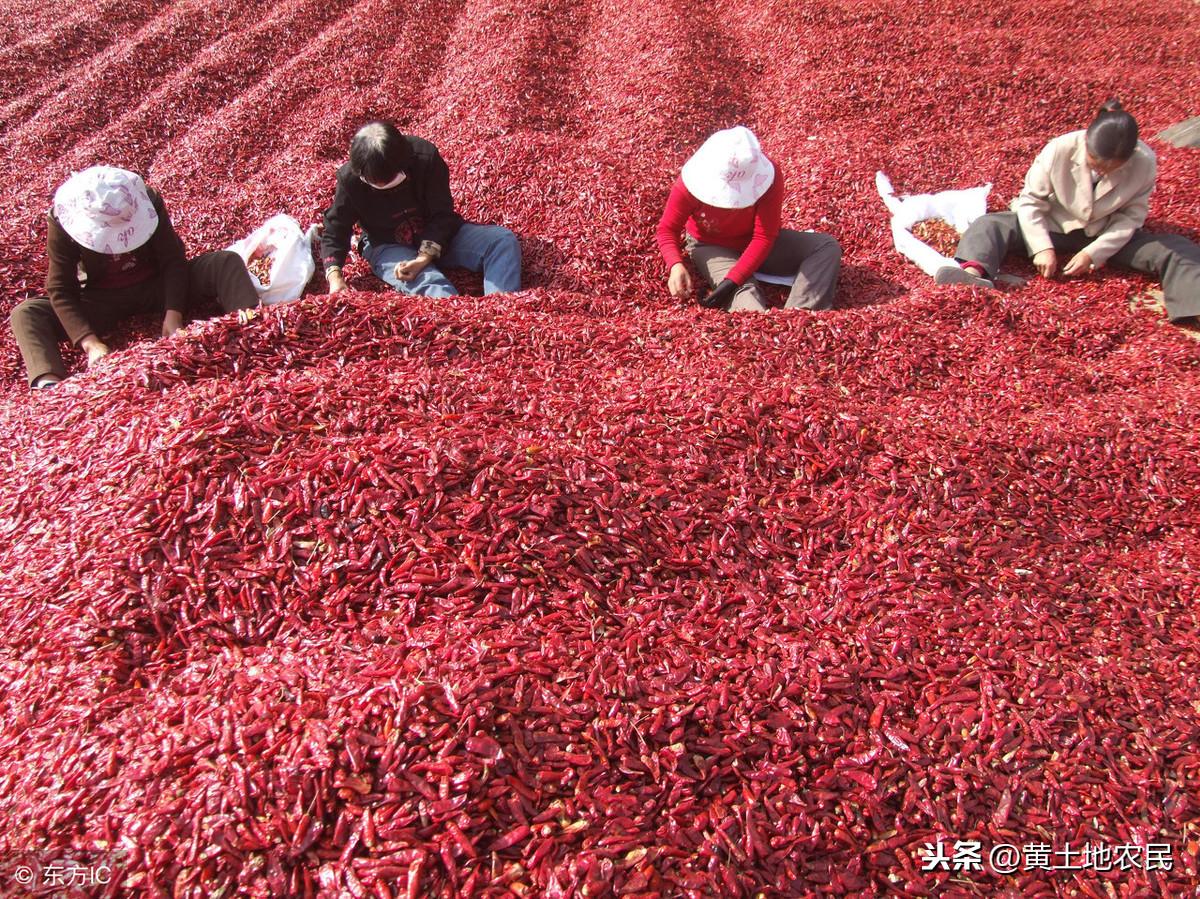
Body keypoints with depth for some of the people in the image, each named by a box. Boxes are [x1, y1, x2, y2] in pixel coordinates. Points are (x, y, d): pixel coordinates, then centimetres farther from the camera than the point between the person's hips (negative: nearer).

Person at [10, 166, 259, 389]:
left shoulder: (148, 201, -18)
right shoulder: (63, 222, -20)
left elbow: (173, 260, -16)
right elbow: (60, 290, -21)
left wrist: (173, 314, -31)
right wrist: (90, 342, -34)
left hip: (157, 285, 0)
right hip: (103, 298, 0)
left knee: (226, 262, -23)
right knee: (26, 313, -24)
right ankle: (49, 384, -52)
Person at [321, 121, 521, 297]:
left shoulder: (426, 156, -19)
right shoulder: (349, 178, -18)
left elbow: (441, 215, -16)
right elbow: (335, 231, -10)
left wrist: (423, 258, -29)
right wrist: (335, 277, -27)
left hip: (437, 237, 2)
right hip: (389, 247, -1)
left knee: (504, 239, -22)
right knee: (427, 282, -36)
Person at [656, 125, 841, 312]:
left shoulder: (767, 176, -27)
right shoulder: (691, 180, -27)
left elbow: (764, 237, -25)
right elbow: (667, 229, -16)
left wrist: (732, 281, -36)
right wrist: (676, 265, -38)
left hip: (754, 243, 2)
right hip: (711, 247, -2)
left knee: (828, 246, -18)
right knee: (742, 290, -35)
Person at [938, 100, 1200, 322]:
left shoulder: (1145, 163, -20)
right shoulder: (1059, 150, -23)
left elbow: (1132, 217, -12)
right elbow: (1030, 200, -15)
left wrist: (1092, 253, -23)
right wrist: (1042, 248, -27)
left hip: (1107, 236, 1)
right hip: (1053, 228, -1)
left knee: (1174, 249, -23)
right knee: (989, 225, -26)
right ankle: (975, 273, -58)